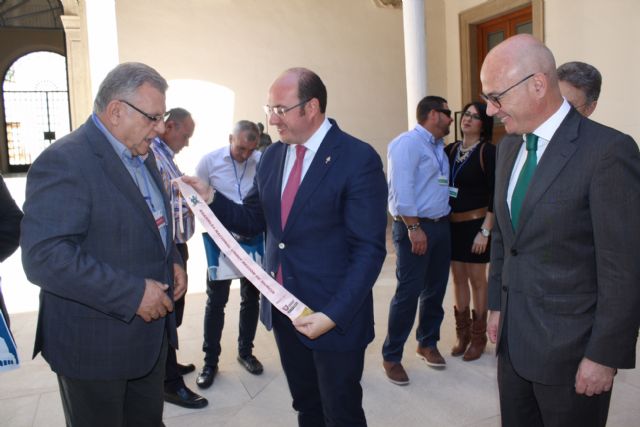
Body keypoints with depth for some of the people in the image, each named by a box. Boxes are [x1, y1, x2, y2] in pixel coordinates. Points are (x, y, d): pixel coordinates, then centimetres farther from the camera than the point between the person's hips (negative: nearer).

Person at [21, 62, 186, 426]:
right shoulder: (64, 161, -20)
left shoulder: (142, 155, 8)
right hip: (94, 344, -8)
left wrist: (173, 260, 2)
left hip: (149, 331, 8)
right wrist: (132, 294, -26)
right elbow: (43, 257, -28)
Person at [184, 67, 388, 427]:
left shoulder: (359, 159, -15)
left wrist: (333, 315, -22)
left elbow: (369, 249, -17)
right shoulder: (273, 156, 6)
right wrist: (211, 198, -6)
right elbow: (253, 220, 11)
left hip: (336, 316, -6)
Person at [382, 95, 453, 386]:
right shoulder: (407, 143, -12)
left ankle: (427, 343, 32)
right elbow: (401, 189, -19)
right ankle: (391, 356, 8)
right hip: (414, 227, -9)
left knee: (435, 289, 15)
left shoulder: (438, 146, 16)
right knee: (408, 292, -5)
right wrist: (414, 228, -21)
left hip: (441, 225, 9)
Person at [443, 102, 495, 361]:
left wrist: (485, 231, -15)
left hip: (475, 223, -5)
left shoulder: (488, 152, -8)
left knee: (477, 279, 5)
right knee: (458, 278, 12)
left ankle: (478, 337, 20)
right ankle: (463, 334, 26)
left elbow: (495, 195, -11)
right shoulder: (450, 149, 6)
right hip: (451, 223, 5)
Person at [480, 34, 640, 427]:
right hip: (513, 338, 6)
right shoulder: (509, 147, 5)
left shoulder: (608, 150, -18)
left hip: (570, 348, -6)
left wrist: (604, 355, -14)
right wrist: (496, 304, 14)